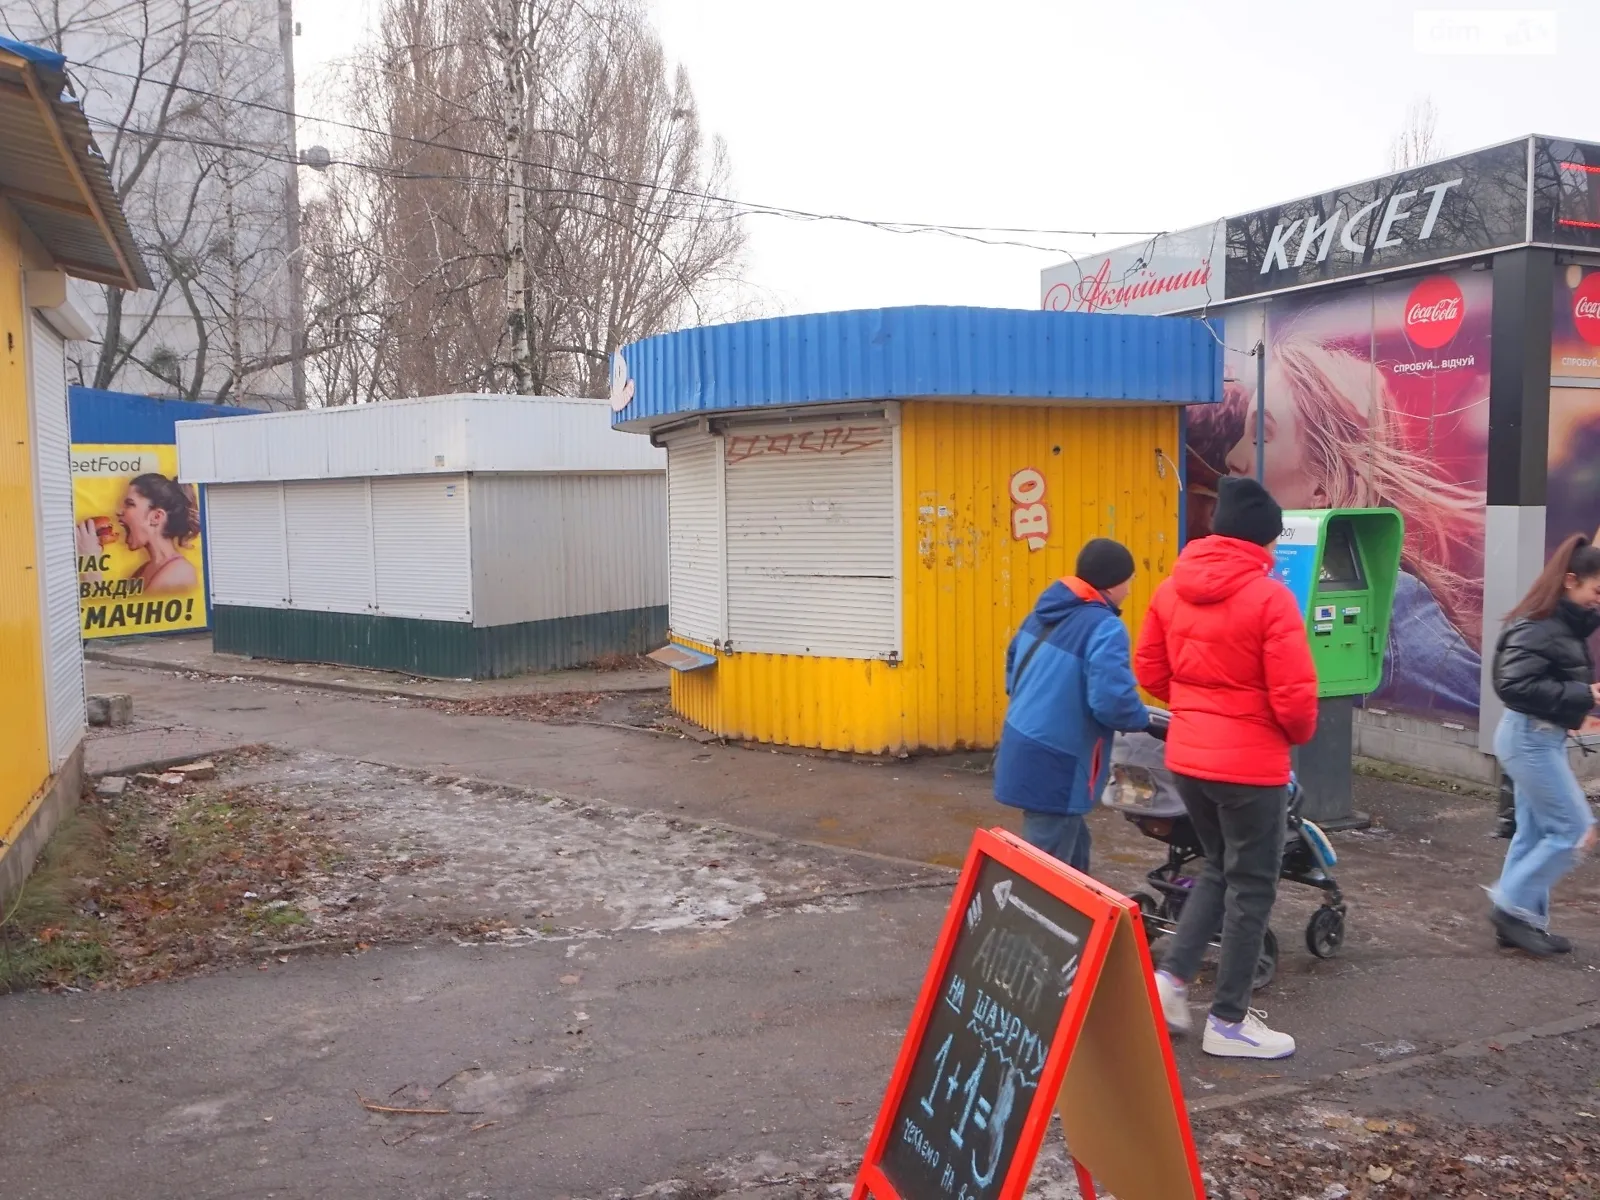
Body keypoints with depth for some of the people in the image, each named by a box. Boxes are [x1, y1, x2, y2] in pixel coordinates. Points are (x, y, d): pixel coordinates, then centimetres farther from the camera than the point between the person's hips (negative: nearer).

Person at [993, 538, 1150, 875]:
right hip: (1054, 762, -9)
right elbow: (1112, 702, -27)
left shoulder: (1045, 611, 8)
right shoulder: (1105, 628, -19)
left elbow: (1013, 661, 21)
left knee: (1071, 846, 24)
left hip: (1023, 748, 9)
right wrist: (1145, 721, -7)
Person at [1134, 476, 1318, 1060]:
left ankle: (1170, 976, 15)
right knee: (1252, 886, 8)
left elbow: (1149, 669, 9)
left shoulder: (1172, 589, 3)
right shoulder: (1269, 597, -16)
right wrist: (1300, 734, 3)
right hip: (1249, 762, -6)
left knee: (1218, 868, 24)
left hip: (1186, 754, 6)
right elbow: (1294, 694, -17)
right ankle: (1228, 1022, 17)